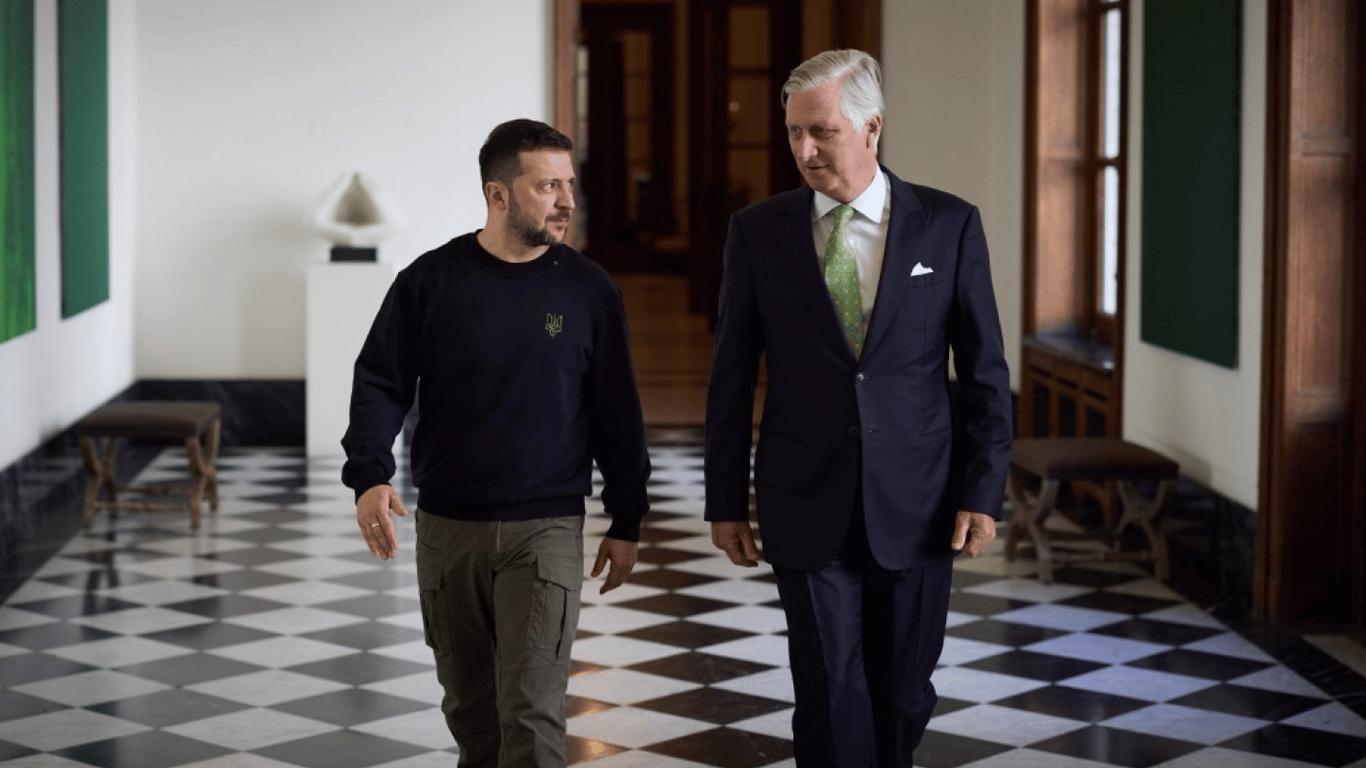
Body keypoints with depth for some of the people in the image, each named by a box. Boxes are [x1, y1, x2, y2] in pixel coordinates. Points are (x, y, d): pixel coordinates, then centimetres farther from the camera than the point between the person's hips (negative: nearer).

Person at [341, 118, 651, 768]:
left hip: (546, 527, -1)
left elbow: (617, 414, 6)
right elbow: (380, 383, 2)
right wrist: (369, 475, -15)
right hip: (446, 526, 1)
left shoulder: (588, 290, 1)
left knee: (531, 711, -9)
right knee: (470, 707, 13)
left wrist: (626, 523, 8)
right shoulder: (430, 281, -1)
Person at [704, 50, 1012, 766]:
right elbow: (730, 377, 5)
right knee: (830, 694, -2)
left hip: (917, 510, 0)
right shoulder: (757, 231, 1)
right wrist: (726, 499, 4)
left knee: (903, 693, 10)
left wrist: (983, 492, -4)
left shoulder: (949, 224, -1)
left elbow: (984, 371, 2)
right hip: (807, 511, 0)